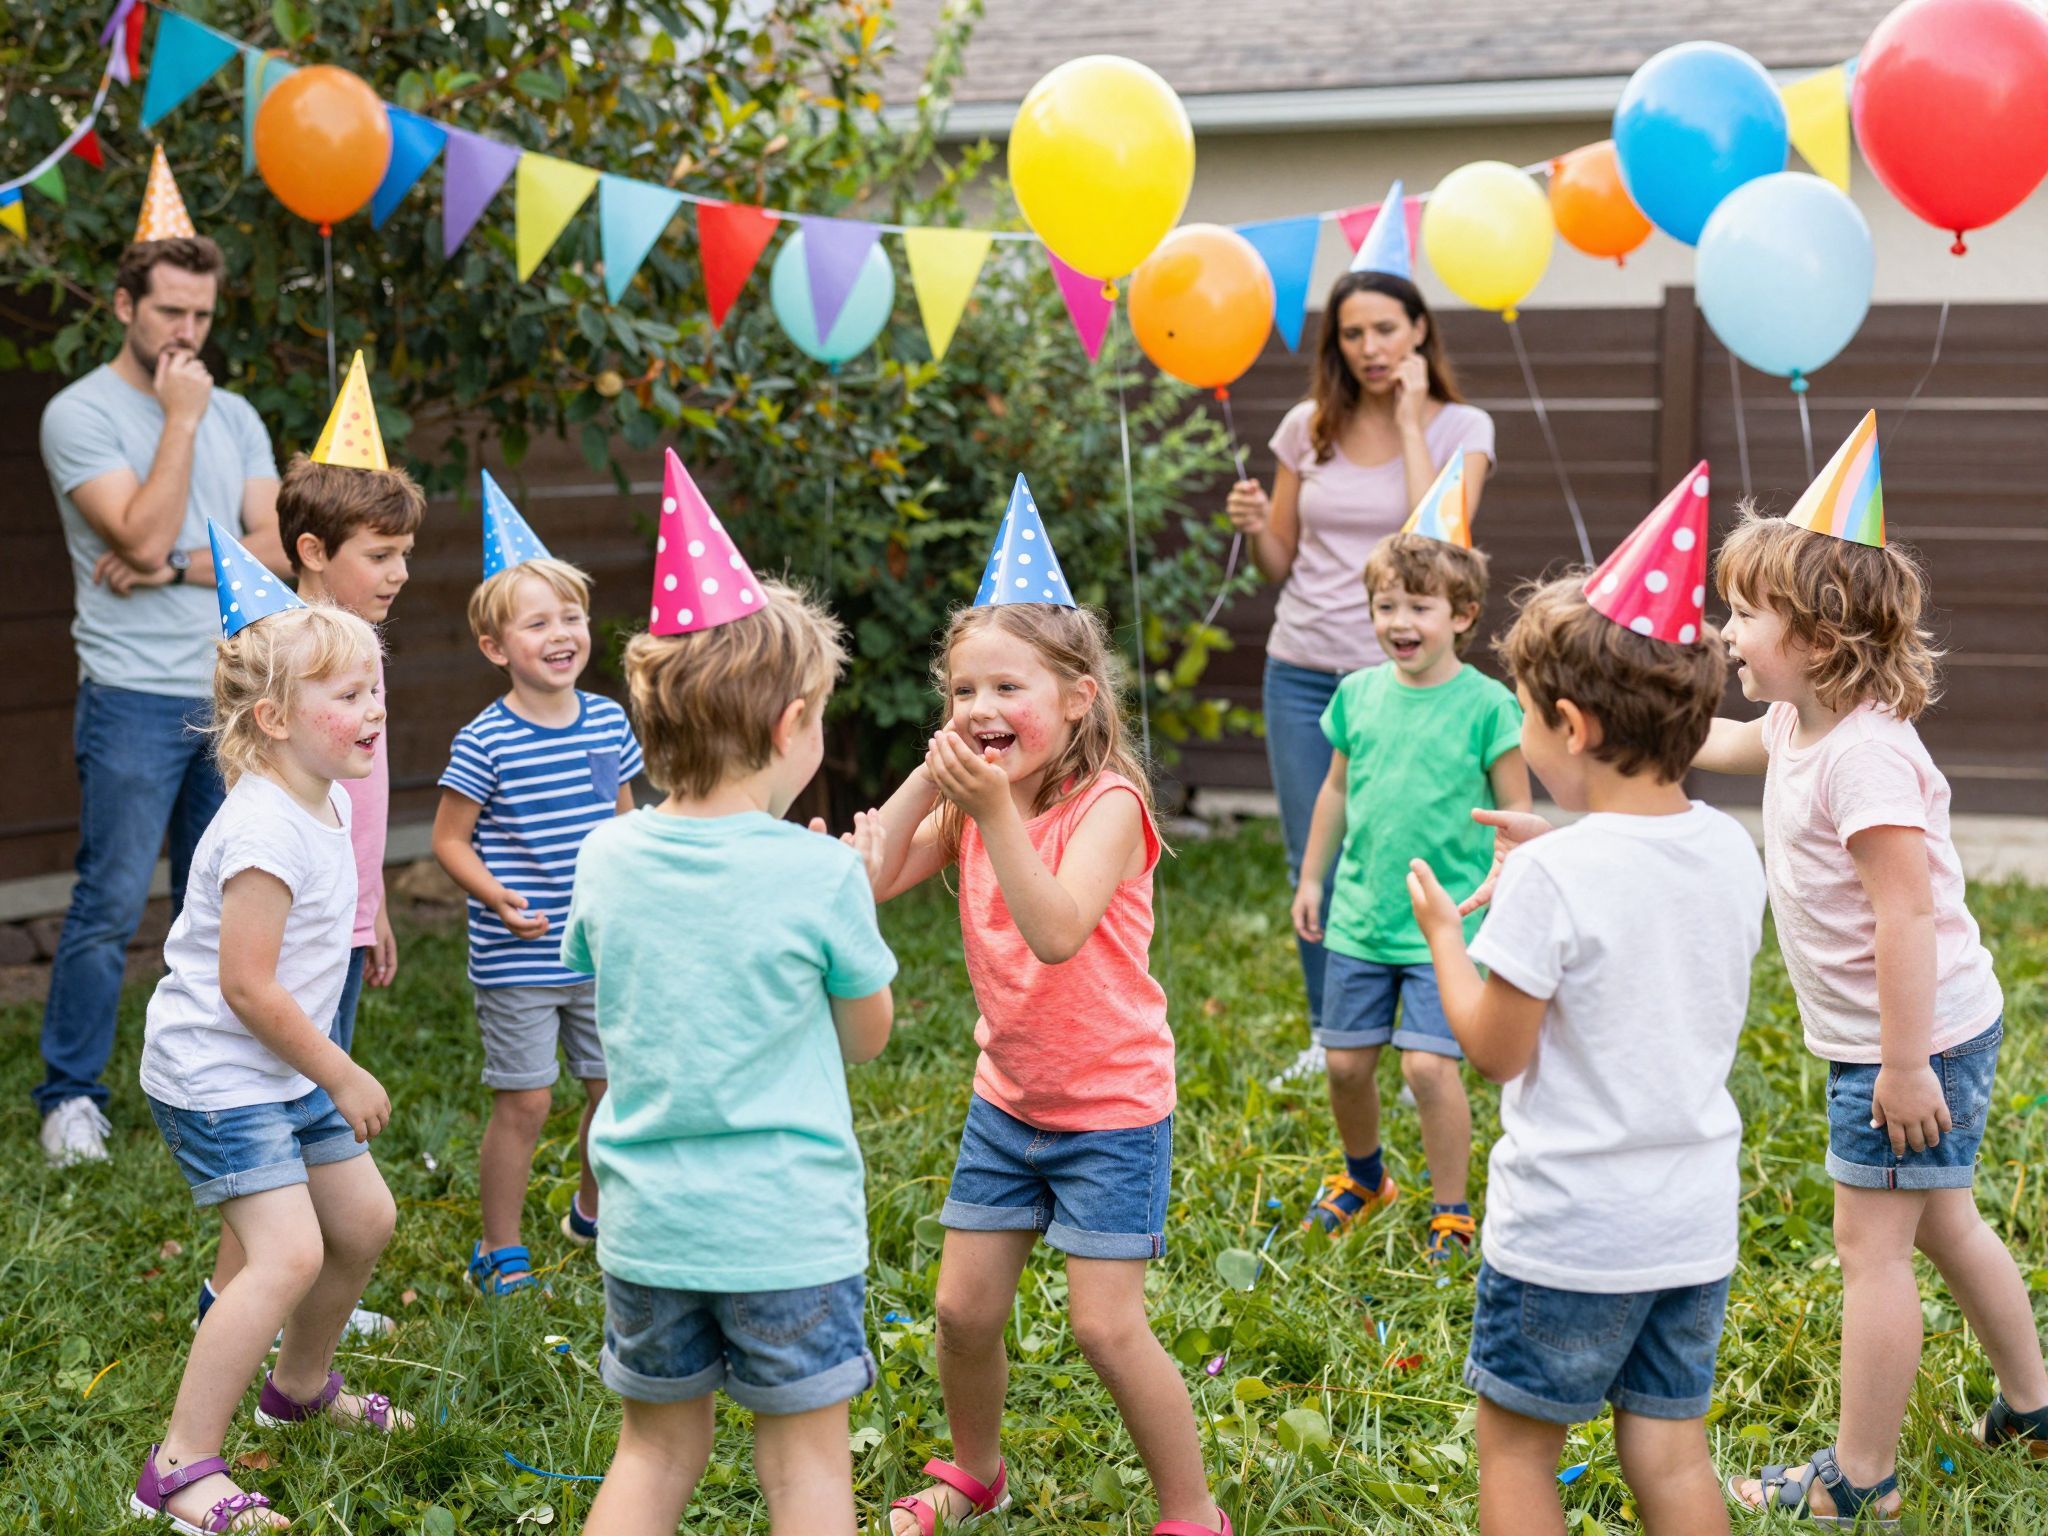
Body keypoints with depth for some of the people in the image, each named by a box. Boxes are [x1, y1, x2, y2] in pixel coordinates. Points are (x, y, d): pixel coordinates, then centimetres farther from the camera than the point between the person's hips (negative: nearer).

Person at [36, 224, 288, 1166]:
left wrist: (178, 567, -11)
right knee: (109, 906, -5)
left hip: (234, 698, 5)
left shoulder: (233, 416, 12)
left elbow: (276, 550, 3)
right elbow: (143, 536, -17)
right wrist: (179, 419, -12)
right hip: (134, 700, -5)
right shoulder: (81, 415, -4)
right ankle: (71, 1096, 5)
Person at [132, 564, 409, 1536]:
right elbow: (247, 986, -25)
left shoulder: (327, 802, 6)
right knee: (289, 1253, -19)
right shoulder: (265, 830, -25)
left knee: (364, 1221, 17)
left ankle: (300, 1385, 41)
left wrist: (330, 1073, 21)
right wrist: (343, 1079, -15)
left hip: (287, 1072, 10)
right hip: (215, 1076, -10)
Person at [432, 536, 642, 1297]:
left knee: (614, 1088, 14)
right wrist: (499, 897, -22)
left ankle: (593, 1212, 38)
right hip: (516, 961, -5)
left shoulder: (608, 721, 3)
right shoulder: (485, 742, -14)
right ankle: (499, 1251, 15)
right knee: (524, 1103, 0)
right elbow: (449, 840, -9)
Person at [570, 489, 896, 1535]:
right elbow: (866, 1035, -1)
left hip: (647, 1217, 4)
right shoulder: (818, 876, -14)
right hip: (788, 1217, -4)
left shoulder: (605, 859, -3)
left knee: (657, 1448, 18)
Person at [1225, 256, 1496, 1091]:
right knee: (1311, 866, 8)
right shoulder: (1308, 428, 6)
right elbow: (1280, 563, 12)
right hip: (1302, 669, 3)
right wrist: (1254, 528, -11)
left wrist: (1409, 423, -14)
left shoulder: (1459, 427, -2)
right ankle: (1328, 1038, 25)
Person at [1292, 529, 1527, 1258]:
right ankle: (1363, 1177, 38)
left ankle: (1451, 1214, 7)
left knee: (1429, 1064, -11)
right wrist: (1311, 879, 18)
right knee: (1347, 1062, 10)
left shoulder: (1486, 706, -9)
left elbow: (1516, 814, -4)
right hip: (1359, 917, 5)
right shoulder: (1358, 694, 5)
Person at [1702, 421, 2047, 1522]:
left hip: (1915, 1036, -10)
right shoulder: (1799, 727, 4)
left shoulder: (1865, 754, -26)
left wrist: (1904, 1064, -28)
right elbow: (1720, 744, 28)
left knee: (1870, 1240, -2)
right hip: (1901, 1034, 10)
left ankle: (1859, 1480, 7)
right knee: (1940, 1223, 22)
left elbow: (1906, 913, -29)